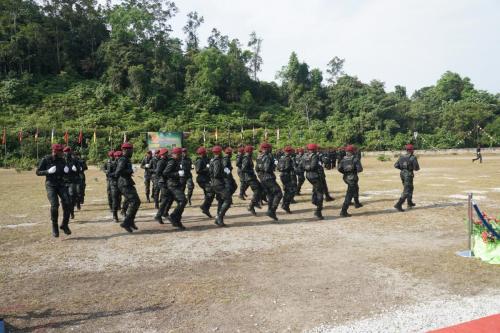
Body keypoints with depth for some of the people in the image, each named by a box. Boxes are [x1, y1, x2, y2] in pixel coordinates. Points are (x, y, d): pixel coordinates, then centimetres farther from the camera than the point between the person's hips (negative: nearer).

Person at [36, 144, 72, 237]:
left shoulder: (62, 160, 5)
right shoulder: (45, 160, -6)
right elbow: (38, 172, -3)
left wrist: (67, 170, -9)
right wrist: (48, 171, -20)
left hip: (61, 184, 4)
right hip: (50, 185, -3)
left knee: (67, 203, -13)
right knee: (54, 205, -18)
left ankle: (64, 225, 3)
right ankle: (54, 226, 1)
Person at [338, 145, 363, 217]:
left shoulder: (343, 159, 3)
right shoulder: (355, 159, -11)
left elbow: (339, 168, -4)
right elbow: (360, 169, -17)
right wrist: (356, 170, 6)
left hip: (346, 178, 7)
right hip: (352, 178, -7)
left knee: (356, 188, 33)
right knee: (349, 195, -7)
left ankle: (357, 203, 48)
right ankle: (343, 211, -13)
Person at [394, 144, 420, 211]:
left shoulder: (401, 157, 4)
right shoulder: (413, 157, -12)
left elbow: (396, 165, 2)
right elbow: (416, 168, -14)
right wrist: (418, 168, 11)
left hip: (402, 174, 7)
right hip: (408, 175, -7)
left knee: (410, 188, 26)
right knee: (406, 191, -7)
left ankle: (410, 203, 36)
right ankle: (398, 205, -20)